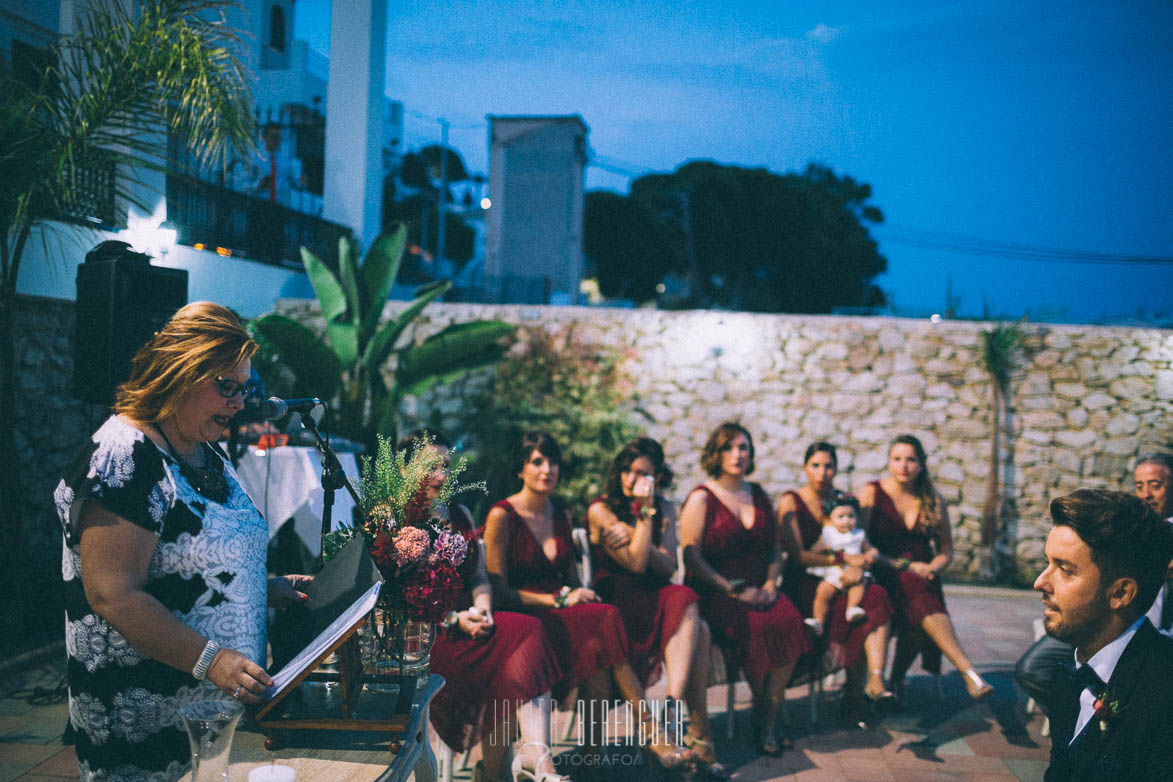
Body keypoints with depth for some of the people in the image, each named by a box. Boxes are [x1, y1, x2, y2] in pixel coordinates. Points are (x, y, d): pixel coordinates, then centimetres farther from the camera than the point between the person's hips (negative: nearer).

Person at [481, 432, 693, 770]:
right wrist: (558, 600, -14)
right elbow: (498, 590, -9)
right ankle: (651, 732, -26)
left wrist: (581, 594, 0)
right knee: (607, 619, -29)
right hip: (524, 617, -6)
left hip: (561, 611, 6)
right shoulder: (501, 516, -5)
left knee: (596, 646, -30)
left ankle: (594, 750, -26)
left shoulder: (561, 513, 15)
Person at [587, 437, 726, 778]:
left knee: (699, 629, -28)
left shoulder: (665, 510, 13)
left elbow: (668, 568, 1)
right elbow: (636, 564, -12)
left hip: (654, 599, 5)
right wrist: (645, 511, -13)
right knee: (686, 606, -31)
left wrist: (635, 540, -14)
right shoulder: (601, 510, -3)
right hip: (615, 605, -5)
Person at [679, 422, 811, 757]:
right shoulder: (701, 499, 1)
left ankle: (768, 719, -14)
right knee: (756, 627, -32)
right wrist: (734, 590, -14)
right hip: (715, 591, -4)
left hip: (758, 588, 5)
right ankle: (762, 710, -6)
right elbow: (692, 557, -7)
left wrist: (770, 583, 1)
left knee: (789, 621, -26)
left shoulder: (760, 497, 18)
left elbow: (775, 550, 21)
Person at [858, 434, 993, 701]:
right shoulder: (872, 494, 2)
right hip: (885, 577, -3)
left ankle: (897, 678, -9)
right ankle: (968, 673, -44)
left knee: (919, 619, -33)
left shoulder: (934, 501, 11)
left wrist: (931, 569, -8)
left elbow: (946, 551, 15)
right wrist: (905, 566, -13)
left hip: (922, 577, 3)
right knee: (917, 592, -37)